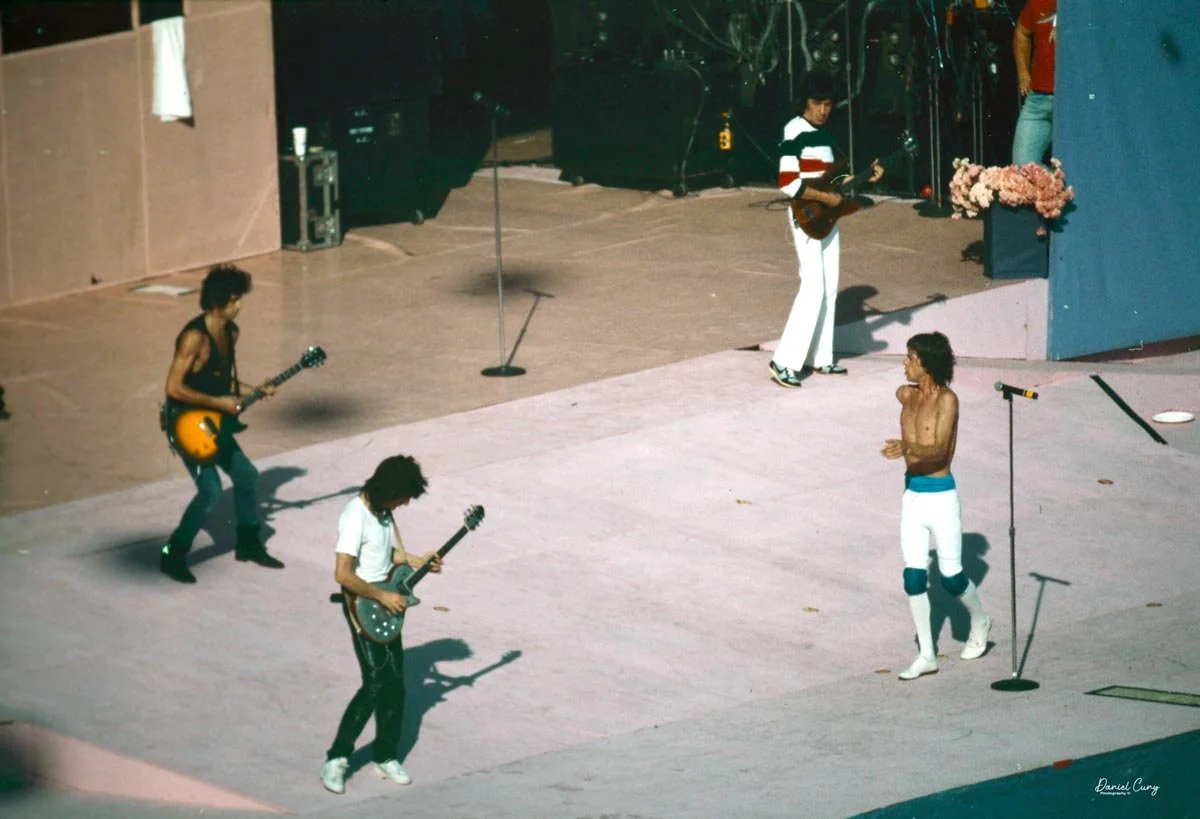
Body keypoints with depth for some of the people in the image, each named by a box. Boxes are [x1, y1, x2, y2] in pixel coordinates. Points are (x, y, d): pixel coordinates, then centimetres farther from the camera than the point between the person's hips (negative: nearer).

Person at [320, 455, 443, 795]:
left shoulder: (383, 510, 4)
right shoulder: (356, 517, -24)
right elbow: (343, 574, -27)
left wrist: (416, 562, 2)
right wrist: (382, 597, -20)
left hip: (387, 601, 9)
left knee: (395, 683, 9)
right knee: (377, 682, -14)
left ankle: (385, 756, 21)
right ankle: (336, 759, -8)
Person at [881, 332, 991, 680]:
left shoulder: (947, 400, -16)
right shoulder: (905, 395, 4)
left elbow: (938, 451, -28)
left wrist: (907, 447, -45)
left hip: (940, 497, -6)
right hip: (912, 495, 6)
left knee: (951, 577, 5)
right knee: (914, 578, -1)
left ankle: (979, 622, 35)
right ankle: (926, 655, 6)